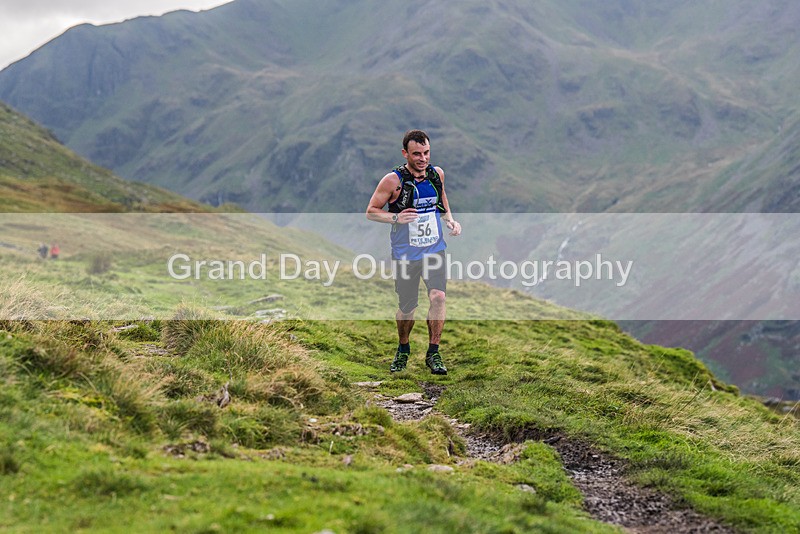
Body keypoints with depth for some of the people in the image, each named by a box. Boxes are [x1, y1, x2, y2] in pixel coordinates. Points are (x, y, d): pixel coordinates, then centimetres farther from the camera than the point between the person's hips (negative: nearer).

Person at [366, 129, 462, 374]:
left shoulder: (437, 173, 1)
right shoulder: (393, 180, -13)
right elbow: (371, 212, -6)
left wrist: (450, 220, 5)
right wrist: (396, 218, -23)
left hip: (435, 250, 3)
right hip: (405, 253, -2)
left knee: (438, 296, -16)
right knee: (407, 306, 7)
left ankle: (433, 354, -4)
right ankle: (403, 350, 34)